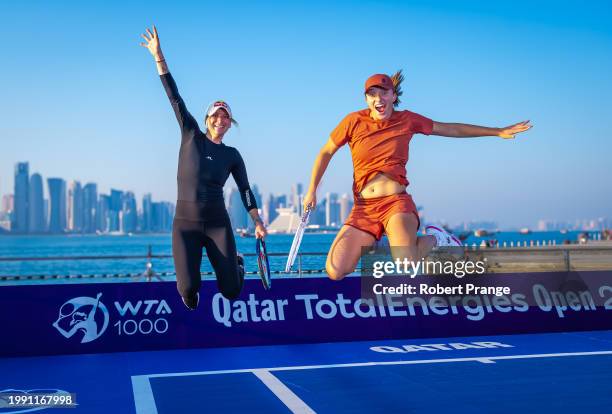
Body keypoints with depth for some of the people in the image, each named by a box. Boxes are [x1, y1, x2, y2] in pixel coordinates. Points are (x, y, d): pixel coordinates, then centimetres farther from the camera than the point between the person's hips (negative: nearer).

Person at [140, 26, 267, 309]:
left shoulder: (232, 155, 6)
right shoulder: (191, 136, 3)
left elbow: (244, 190, 8)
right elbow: (175, 98, -3)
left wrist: (258, 223, 0)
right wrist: (159, 57, -9)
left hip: (218, 225, 1)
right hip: (185, 225, -1)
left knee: (231, 291, -2)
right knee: (188, 288, -17)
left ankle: (237, 264, 36)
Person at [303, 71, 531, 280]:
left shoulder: (407, 120, 6)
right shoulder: (354, 121, 3)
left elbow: (451, 129, 16)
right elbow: (326, 153, 15)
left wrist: (499, 132, 19)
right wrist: (312, 191, 6)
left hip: (396, 202, -1)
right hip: (363, 208, 1)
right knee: (335, 272, -14)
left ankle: (434, 239, 10)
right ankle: (372, 247, 17)